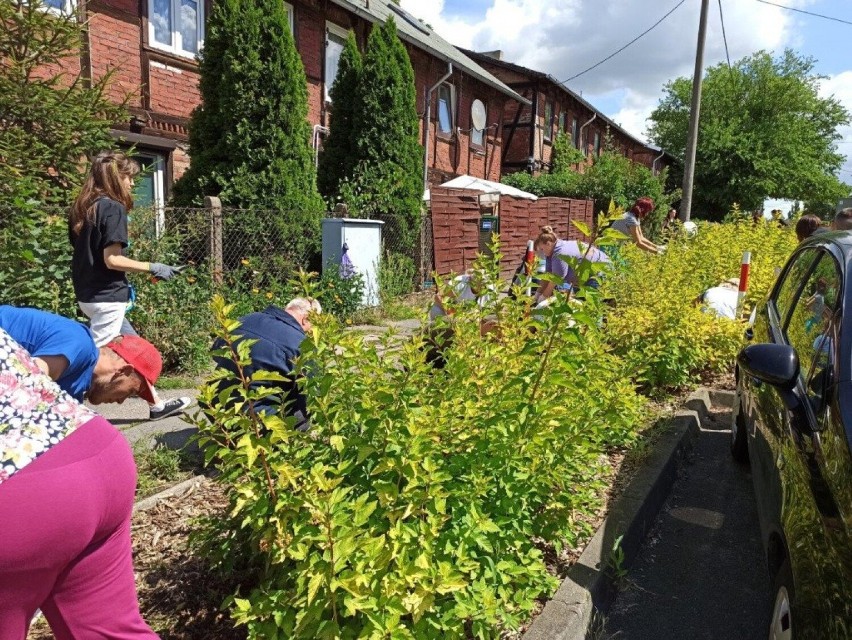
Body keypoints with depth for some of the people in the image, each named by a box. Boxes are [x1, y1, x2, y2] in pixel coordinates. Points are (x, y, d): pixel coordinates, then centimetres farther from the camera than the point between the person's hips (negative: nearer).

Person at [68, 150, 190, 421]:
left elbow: (85, 252, 13)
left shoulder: (83, 207, 11)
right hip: (106, 296, -10)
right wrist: (152, 268, -12)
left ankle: (156, 404, 28)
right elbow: (112, 259, -20)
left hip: (88, 293, 10)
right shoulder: (113, 208, -14)